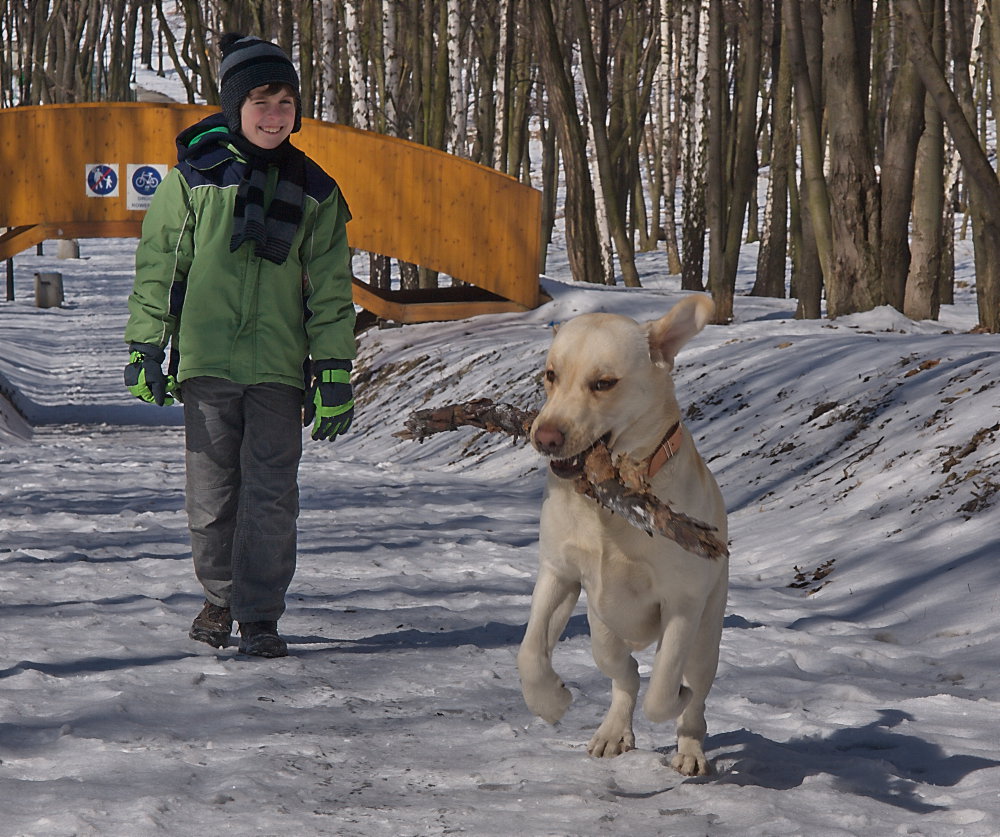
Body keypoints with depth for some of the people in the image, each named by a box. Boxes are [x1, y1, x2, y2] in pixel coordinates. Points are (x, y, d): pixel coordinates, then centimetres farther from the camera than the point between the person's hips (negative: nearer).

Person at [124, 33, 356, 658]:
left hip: (279, 367, 1)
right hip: (206, 360, 0)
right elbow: (157, 265, 7)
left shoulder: (313, 190, 8)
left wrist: (335, 373, 3)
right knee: (211, 494, 4)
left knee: (272, 495, -5)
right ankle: (218, 600, 24)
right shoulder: (194, 175, 3)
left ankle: (261, 616, 4)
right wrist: (144, 349, 3)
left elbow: (331, 287, 9)